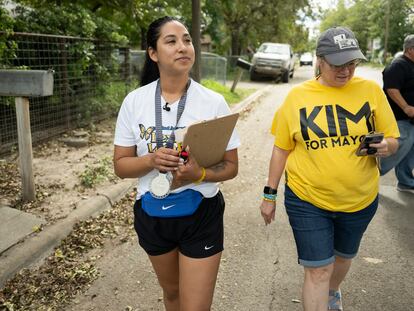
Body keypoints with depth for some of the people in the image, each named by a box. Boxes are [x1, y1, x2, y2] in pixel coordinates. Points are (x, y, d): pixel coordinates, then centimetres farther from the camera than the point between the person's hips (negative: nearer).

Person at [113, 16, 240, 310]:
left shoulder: (214, 102, -11)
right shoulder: (134, 101, -7)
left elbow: (231, 166, -6)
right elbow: (121, 165, -3)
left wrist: (199, 174, -26)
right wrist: (151, 160, -23)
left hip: (201, 215, -2)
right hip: (151, 215, 2)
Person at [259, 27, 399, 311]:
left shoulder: (371, 90, -5)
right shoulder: (296, 96, -6)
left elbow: (393, 141, 3)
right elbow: (281, 148, 0)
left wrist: (385, 146, -21)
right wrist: (270, 194, 1)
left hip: (360, 200, 3)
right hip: (307, 200, -2)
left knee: (344, 256, 24)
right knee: (318, 269, 1)